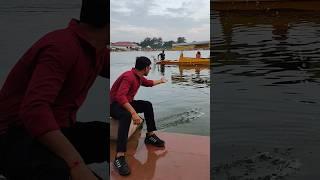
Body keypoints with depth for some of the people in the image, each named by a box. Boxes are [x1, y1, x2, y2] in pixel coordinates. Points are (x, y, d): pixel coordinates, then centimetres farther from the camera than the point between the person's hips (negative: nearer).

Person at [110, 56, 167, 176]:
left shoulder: (139, 77, 6)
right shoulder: (128, 76, -26)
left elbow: (149, 83, 31)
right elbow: (120, 96, -40)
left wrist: (160, 81, 46)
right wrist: (133, 113, -46)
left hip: (126, 102, 10)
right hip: (114, 105, -10)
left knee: (147, 105, 2)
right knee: (126, 115, -39)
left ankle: (150, 135, 5)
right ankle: (120, 157, -48)